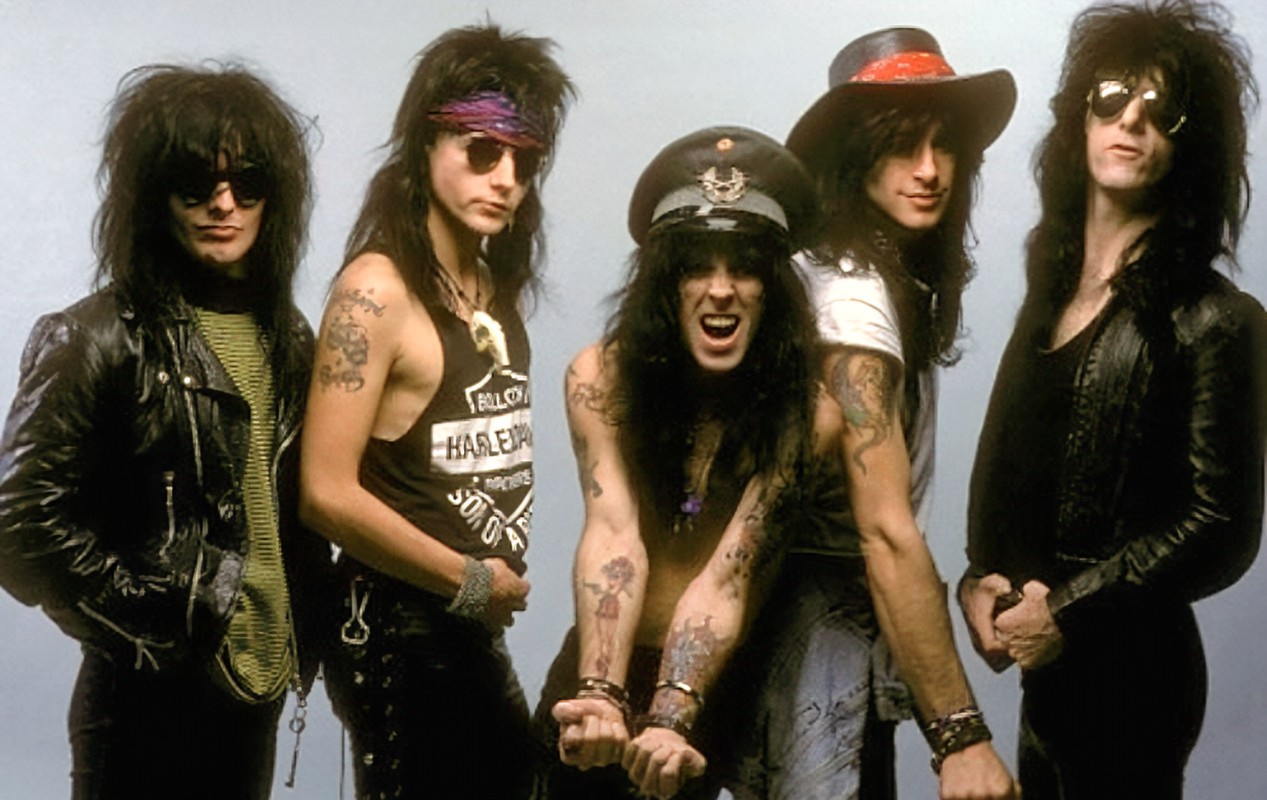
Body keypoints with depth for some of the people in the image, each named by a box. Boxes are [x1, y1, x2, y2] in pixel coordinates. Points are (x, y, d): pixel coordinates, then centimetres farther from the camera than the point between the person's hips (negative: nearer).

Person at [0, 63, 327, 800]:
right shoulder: (101, 338, -11)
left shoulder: (284, 334, 8)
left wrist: (305, 637, 6)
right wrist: (151, 625, -14)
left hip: (259, 683, 6)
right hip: (155, 696, -6)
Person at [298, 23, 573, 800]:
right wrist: (470, 580, -12)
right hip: (403, 635, -8)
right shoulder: (379, 289, -16)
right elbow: (328, 493, -22)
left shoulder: (497, 286, 7)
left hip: (476, 634, 8)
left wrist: (496, 585, -1)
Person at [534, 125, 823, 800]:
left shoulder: (804, 407, -16)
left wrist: (670, 719, -36)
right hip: (601, 667, 1)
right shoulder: (601, 377, -13)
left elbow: (726, 575, -23)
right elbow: (614, 535, -22)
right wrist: (601, 694, -36)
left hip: (725, 687, -1)